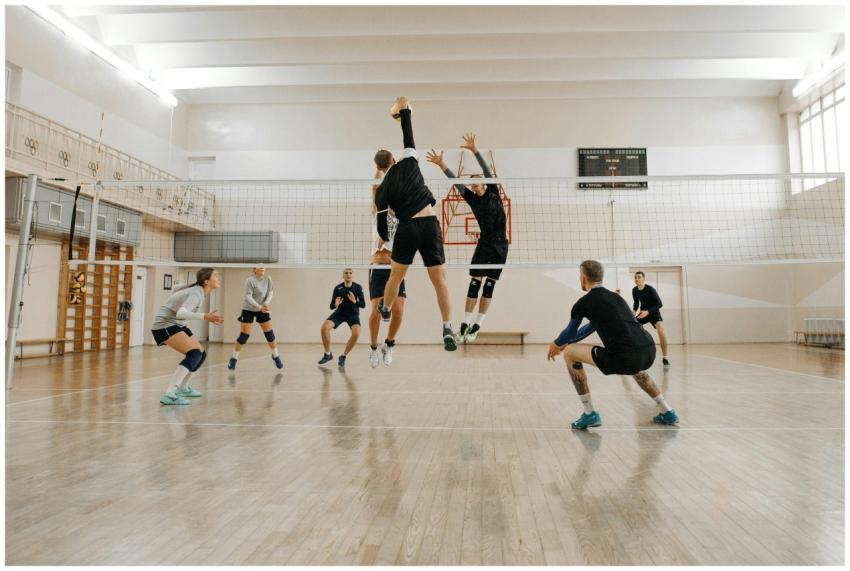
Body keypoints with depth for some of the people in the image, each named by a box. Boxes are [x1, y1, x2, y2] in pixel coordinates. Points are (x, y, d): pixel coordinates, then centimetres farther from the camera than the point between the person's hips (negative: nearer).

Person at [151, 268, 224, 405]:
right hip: (164, 324, -10)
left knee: (201, 354, 12)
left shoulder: (196, 289, 5)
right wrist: (204, 317, -54)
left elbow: (176, 288, 23)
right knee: (194, 354, -26)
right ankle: (168, 394, -33)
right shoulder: (196, 294, -24)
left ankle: (182, 388, 29)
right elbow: (181, 313, -40)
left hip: (175, 324, 10)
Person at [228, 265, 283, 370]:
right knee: (244, 336, -6)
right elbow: (248, 296, -23)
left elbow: (270, 292, -2)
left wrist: (266, 303, -20)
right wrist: (259, 307, -32)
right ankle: (233, 358, 10)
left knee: (269, 333, 1)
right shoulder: (250, 280, -19)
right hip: (248, 309, -4)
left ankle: (276, 356, 19)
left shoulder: (268, 279, -5)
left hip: (262, 309, 4)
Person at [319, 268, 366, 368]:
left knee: (356, 333, -28)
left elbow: (363, 304, -15)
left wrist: (355, 301, -35)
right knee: (324, 327, -22)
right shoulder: (337, 288, -10)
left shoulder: (358, 287, -11)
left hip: (353, 314, -1)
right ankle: (328, 354, 0)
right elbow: (331, 306, -7)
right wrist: (335, 304, -31)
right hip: (339, 313, 1)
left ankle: (343, 356, -4)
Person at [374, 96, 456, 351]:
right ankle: (448, 329, -6)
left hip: (407, 228, 0)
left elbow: (381, 222, 7)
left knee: (396, 275, 20)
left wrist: (385, 238, 25)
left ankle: (385, 310, 43)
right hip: (431, 224, 1)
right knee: (440, 280, 0)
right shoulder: (409, 163, 6)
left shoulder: (382, 189, 6)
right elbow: (408, 137, 19)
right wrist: (404, 110, 23)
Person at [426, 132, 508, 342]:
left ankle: (477, 326, 5)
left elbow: (487, 171, -11)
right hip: (484, 244, 1)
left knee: (489, 286, 1)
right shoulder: (473, 199, 4)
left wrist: (474, 150, -21)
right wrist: (441, 164, -14)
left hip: (500, 246, -1)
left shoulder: (493, 194, 0)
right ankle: (466, 324, -3)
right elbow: (456, 182, -5)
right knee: (474, 284, -7)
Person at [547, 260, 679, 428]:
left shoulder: (583, 303, 6)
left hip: (624, 358, -8)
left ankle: (590, 414, 12)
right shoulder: (615, 296, 26)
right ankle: (667, 412, 39)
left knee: (569, 353, 10)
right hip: (649, 352, 8)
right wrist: (564, 343, 49)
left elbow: (570, 333, 22)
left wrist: (556, 345, 44)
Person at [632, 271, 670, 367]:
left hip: (653, 312, -5)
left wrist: (648, 312, -35)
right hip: (642, 313, 6)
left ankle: (664, 358, -15)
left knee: (661, 332, -28)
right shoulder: (634, 290, -6)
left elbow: (659, 304, -23)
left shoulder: (650, 289, -23)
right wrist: (634, 310, -9)